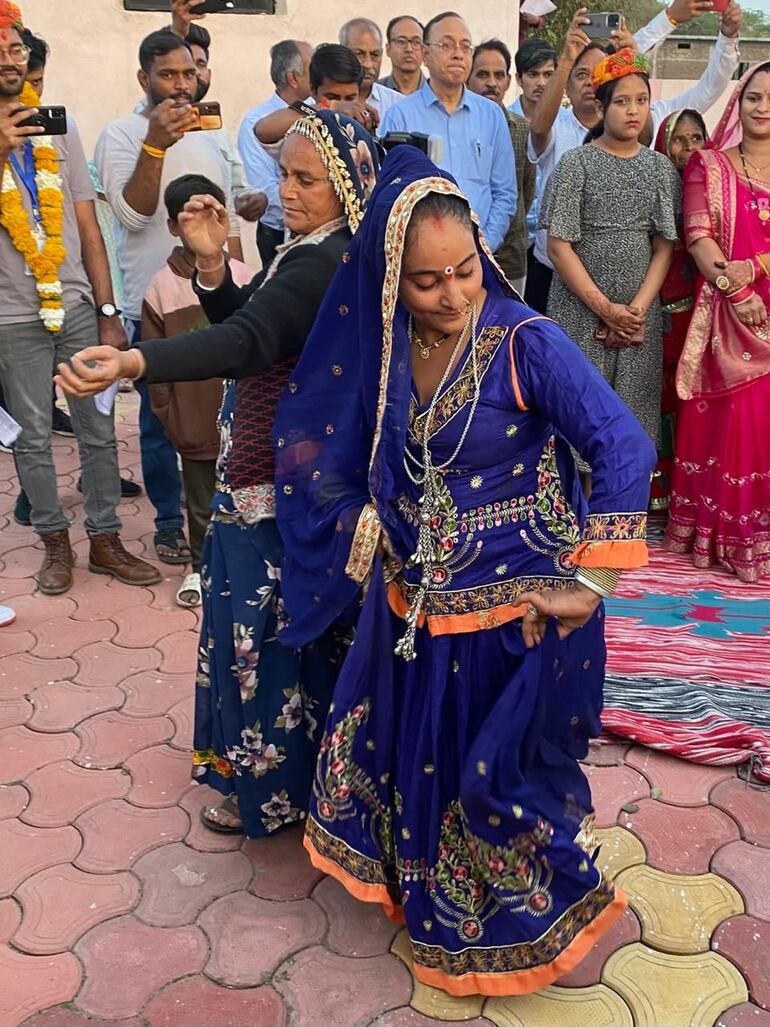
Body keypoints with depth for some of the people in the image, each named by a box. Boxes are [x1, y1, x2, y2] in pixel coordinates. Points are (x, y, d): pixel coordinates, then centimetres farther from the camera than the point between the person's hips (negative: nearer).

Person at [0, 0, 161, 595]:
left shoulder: (60, 130, 8)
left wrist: (108, 313, 3)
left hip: (78, 307, 2)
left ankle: (106, 540, 17)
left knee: (98, 428, 4)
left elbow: (88, 228, 7)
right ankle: (55, 542, 21)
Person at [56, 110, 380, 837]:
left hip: (278, 487, -10)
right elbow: (245, 325, 9)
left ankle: (272, 783, 25)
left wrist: (130, 362, -51)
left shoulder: (324, 265, -23)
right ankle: (268, 759, 42)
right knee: (272, 619, 22)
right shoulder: (313, 251, 8)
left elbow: (246, 343, -38)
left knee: (265, 621, 4)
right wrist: (211, 261, -8)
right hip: (270, 471, 10)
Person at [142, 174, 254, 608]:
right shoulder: (161, 288, -6)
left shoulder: (246, 279, -4)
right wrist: (168, 417, 0)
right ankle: (202, 566, 32)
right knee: (202, 502, 13)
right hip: (195, 421, 0)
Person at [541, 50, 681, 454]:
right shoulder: (576, 164, -1)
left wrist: (638, 308, -8)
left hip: (640, 313, 3)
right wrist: (606, 308, -11)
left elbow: (664, 246, 6)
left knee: (634, 409, 3)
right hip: (580, 311, -3)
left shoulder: (660, 168, 9)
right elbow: (559, 246, -7)